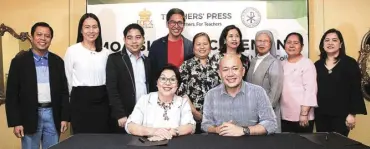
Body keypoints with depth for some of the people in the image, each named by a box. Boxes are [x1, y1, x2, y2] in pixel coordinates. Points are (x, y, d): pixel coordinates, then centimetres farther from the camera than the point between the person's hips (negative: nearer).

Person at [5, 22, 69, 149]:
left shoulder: (58, 61, 5)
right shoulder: (19, 61, -2)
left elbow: (64, 91, 6)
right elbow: (12, 94, -3)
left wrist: (65, 117, 2)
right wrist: (15, 122, -7)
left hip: (53, 115, 2)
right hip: (29, 117, -2)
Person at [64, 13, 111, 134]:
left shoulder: (105, 53, 6)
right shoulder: (72, 51, -3)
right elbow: (68, 78, 3)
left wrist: (100, 94, 13)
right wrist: (78, 95, 10)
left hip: (102, 101, 3)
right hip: (80, 101, -3)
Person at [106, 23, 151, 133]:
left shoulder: (147, 61, 12)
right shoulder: (114, 59, -1)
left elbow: (150, 87, 14)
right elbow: (112, 89, -7)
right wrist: (120, 115, -13)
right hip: (125, 116, -3)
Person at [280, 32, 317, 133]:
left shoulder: (307, 64, -4)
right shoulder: (282, 64, 12)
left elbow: (310, 90, -11)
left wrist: (304, 114, -17)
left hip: (301, 116, -5)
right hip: (284, 116, 5)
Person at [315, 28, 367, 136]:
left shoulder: (350, 63, -4)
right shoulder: (317, 65, 7)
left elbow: (356, 90, -6)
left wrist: (352, 113, -10)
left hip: (341, 115, -3)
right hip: (320, 114, 4)